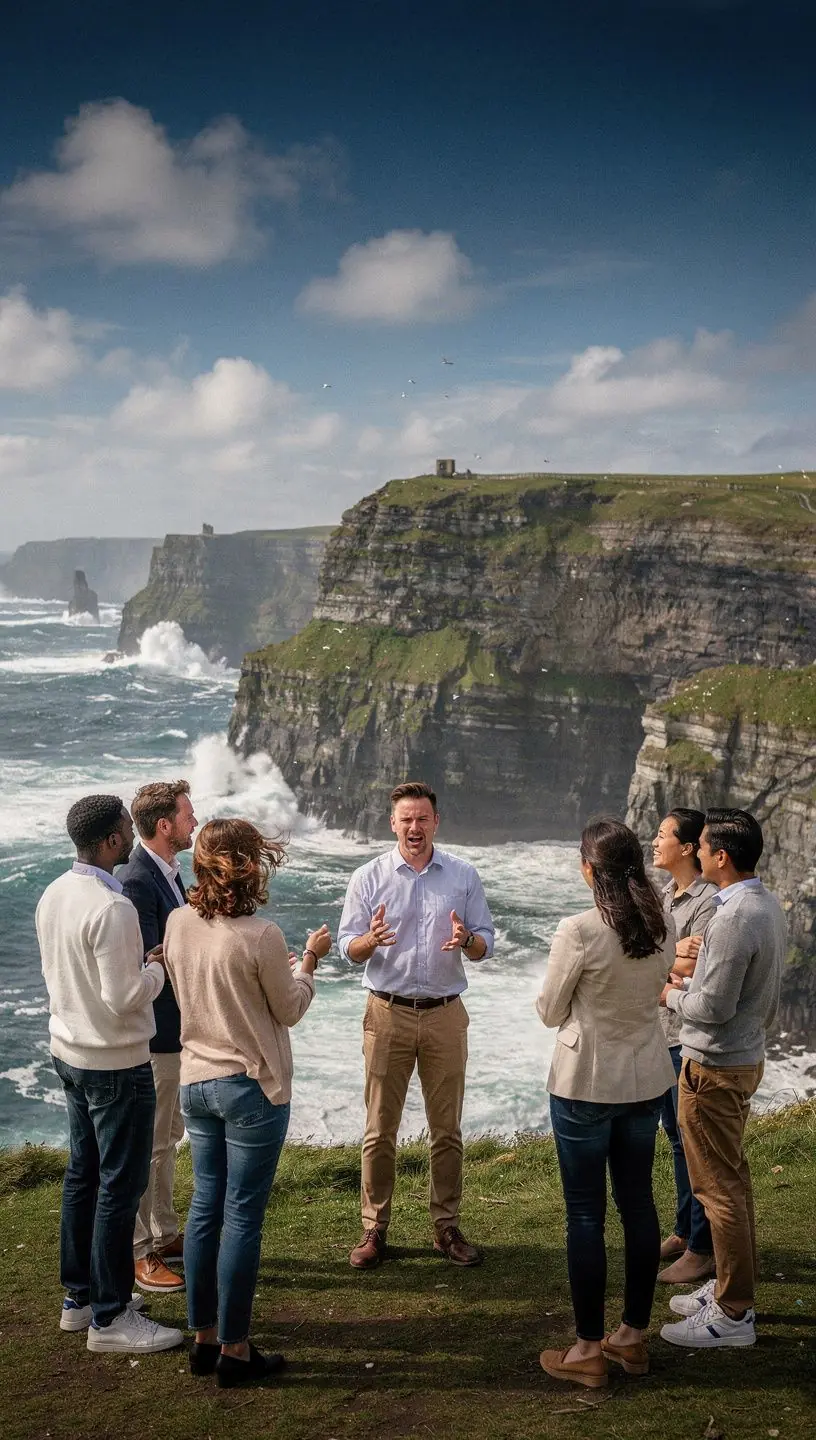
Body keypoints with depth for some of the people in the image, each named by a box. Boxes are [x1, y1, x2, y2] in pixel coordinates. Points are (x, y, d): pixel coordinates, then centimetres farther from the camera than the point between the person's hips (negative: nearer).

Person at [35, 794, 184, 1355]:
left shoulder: (54, 895, 2)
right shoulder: (112, 908, -25)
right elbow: (125, 999, -25)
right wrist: (157, 968, -8)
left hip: (70, 1051, 9)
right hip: (116, 1064, -9)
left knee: (83, 1174, 18)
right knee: (120, 1185, 2)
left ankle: (80, 1296, 31)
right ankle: (110, 1317, 11)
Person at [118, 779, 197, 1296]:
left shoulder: (168, 873, 8)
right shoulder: (136, 882, -22)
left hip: (176, 1030, 10)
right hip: (153, 1037, -10)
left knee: (168, 1138, 20)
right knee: (147, 1145, 2)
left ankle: (165, 1235, 34)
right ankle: (140, 1252, 15)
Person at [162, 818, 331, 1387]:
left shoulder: (178, 923, -3)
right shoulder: (260, 936, -21)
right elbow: (288, 1011, -7)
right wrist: (309, 962, 8)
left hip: (196, 1081, 6)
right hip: (252, 1086, -6)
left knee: (206, 1207, 15)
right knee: (243, 1218, 3)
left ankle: (205, 1339, 25)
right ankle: (234, 1352, 13)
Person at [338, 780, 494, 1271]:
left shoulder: (464, 876, 5)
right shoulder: (369, 877, 2)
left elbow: (485, 943, 6)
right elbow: (348, 948, 1)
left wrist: (466, 940, -17)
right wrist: (371, 940, -21)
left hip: (446, 1014, 1)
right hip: (388, 1013, -1)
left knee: (447, 1129, 7)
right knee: (380, 1128, 2)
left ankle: (447, 1227, 18)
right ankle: (375, 1229, 12)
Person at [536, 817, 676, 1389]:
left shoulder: (579, 931, -21)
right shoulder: (663, 925, -3)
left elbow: (550, 1012, -8)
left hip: (586, 1084, -6)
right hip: (647, 1080, 6)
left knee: (586, 1213, 4)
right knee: (639, 1202, 15)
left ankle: (589, 1351, 14)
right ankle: (634, 1336, 28)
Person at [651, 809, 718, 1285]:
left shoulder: (708, 901, -17)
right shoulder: (665, 895, 10)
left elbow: (691, 972, -22)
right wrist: (672, 952, -16)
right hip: (662, 1031, 8)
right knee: (676, 1136, 18)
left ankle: (703, 1248, 9)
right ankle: (684, 1230, 31)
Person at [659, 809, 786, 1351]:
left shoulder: (735, 919, -26)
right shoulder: (769, 905, 4)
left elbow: (712, 1008, -24)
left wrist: (674, 996, -7)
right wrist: (692, 983, 9)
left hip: (715, 1067, -10)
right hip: (747, 1056, 10)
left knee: (719, 1186, 1)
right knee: (734, 1176, 19)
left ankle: (733, 1314, 10)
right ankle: (734, 1287, 32)